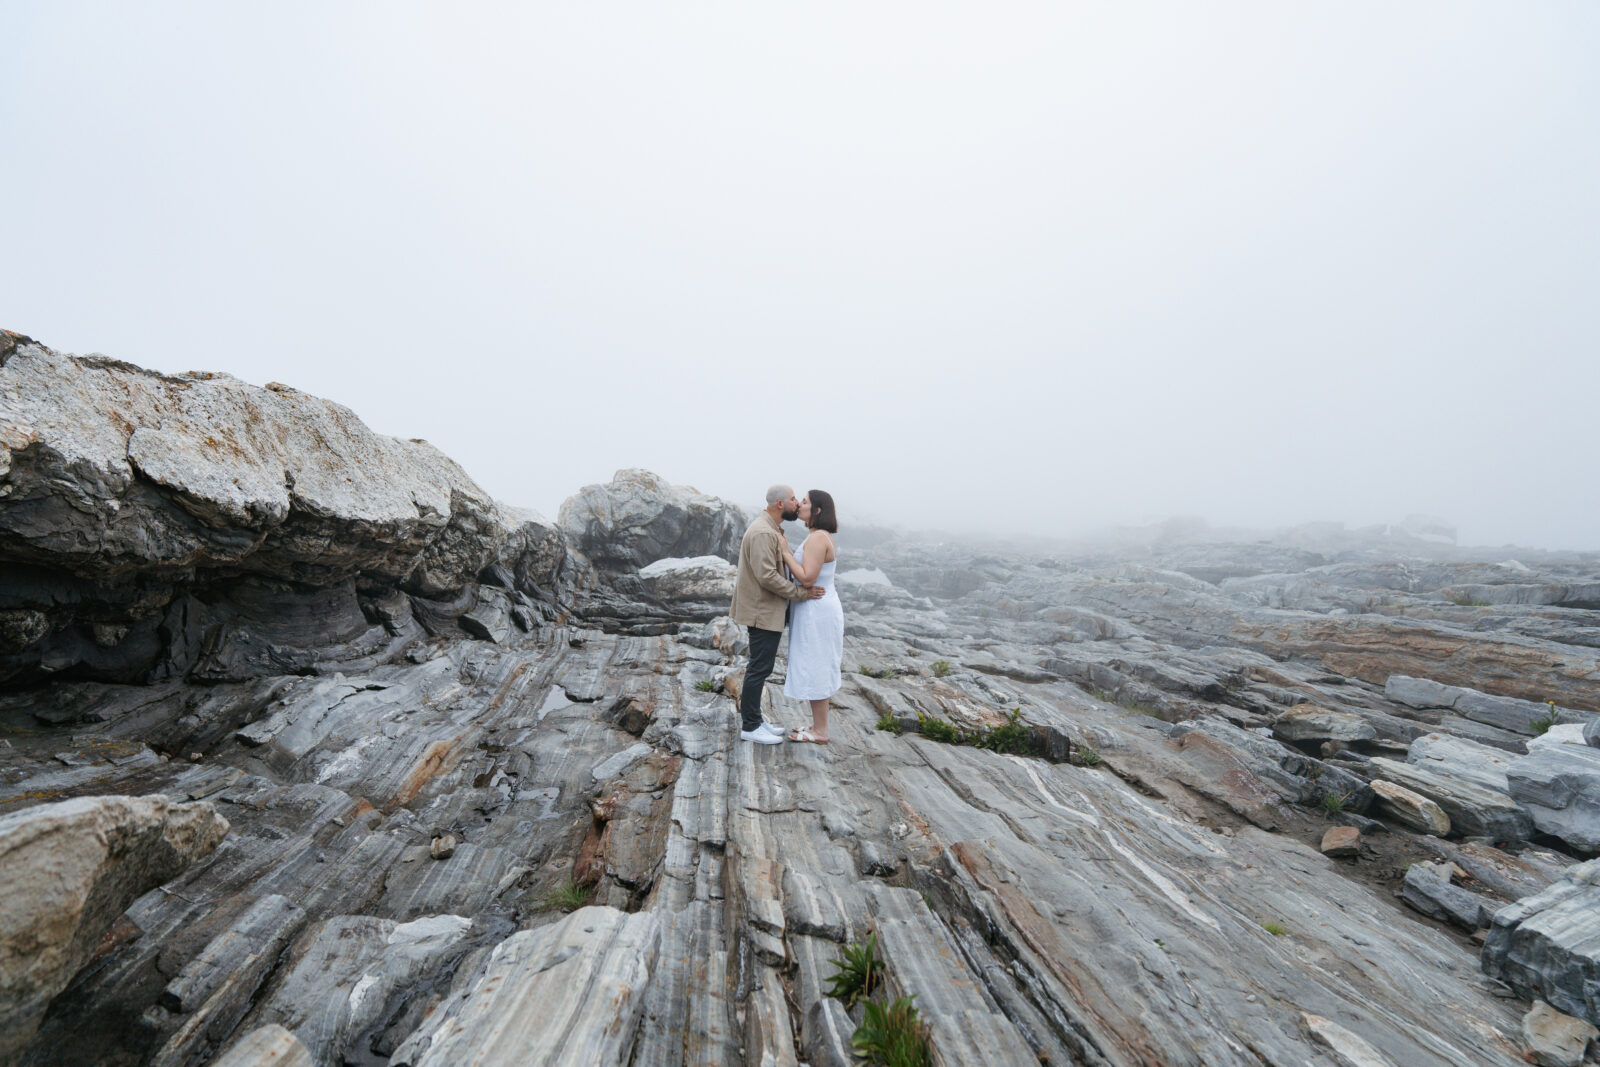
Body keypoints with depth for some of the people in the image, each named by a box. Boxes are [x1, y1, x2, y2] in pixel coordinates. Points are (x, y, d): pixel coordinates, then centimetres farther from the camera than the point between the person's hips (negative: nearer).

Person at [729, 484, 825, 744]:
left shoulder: (772, 530, 14)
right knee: (759, 669, -1)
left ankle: (752, 720, 28)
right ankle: (750, 727, 12)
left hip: (768, 611, 11)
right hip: (763, 613, -11)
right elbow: (767, 576, -27)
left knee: (759, 667, 16)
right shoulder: (763, 532, -20)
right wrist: (802, 592, -21)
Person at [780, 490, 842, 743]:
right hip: (820, 609, 10)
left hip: (816, 612, -10)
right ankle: (819, 726, 26)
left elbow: (807, 578, -25)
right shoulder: (821, 537, 12)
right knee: (817, 670, 16)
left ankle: (820, 732, 13)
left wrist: (784, 552, -19)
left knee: (813, 671, 0)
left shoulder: (817, 538, -19)